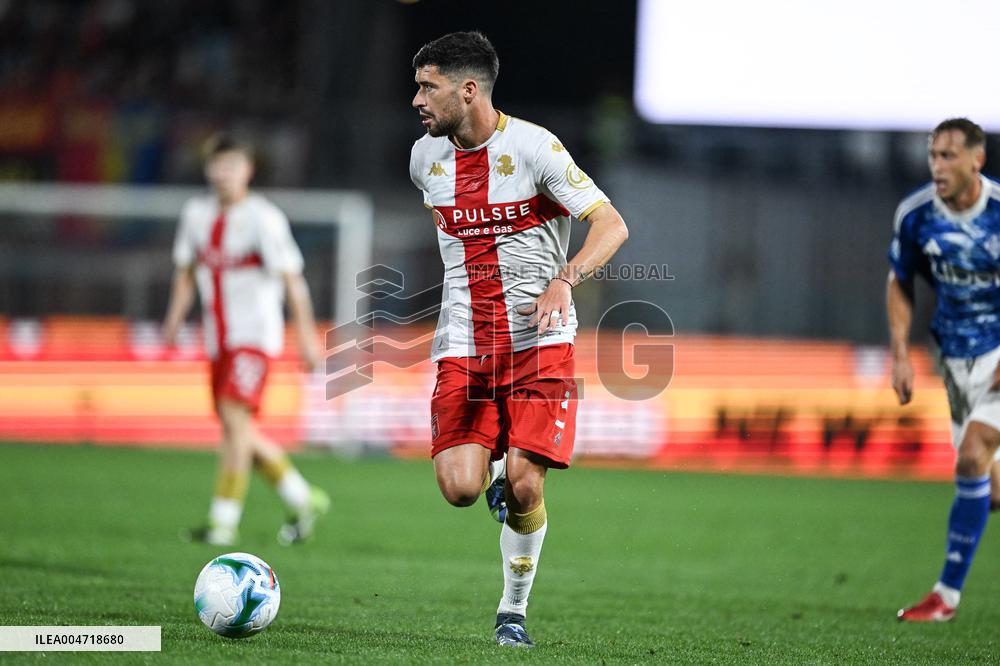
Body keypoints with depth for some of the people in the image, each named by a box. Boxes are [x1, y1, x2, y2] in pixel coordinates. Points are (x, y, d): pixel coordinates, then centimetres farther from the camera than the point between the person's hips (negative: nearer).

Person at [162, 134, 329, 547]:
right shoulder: (196, 214, 7)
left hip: (255, 334, -7)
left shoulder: (263, 219, -11)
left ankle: (224, 522, -19)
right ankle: (304, 500, 25)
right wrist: (174, 320, 10)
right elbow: (186, 272, 19)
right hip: (218, 339, 7)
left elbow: (291, 279, -12)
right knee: (238, 433, 9)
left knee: (235, 416, -20)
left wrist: (307, 335, -15)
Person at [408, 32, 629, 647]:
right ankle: (497, 471, 22)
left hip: (539, 342, -3)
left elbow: (612, 225, -12)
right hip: (463, 347, 4)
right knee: (461, 487, -15)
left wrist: (564, 281, -29)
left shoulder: (533, 146, -9)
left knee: (523, 488, -11)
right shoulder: (426, 157, 7)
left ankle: (515, 609, 11)